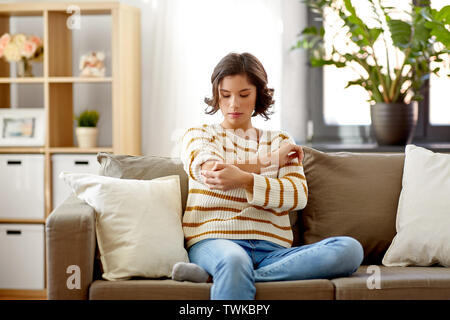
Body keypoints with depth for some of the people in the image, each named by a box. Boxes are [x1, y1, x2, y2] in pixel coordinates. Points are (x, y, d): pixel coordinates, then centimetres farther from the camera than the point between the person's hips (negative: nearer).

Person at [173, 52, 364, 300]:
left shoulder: (280, 140, 22)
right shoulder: (198, 135, 18)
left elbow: (298, 195, 2)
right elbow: (208, 172, -6)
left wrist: (245, 180, -17)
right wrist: (269, 161, 5)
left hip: (273, 251, 4)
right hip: (214, 241, -4)